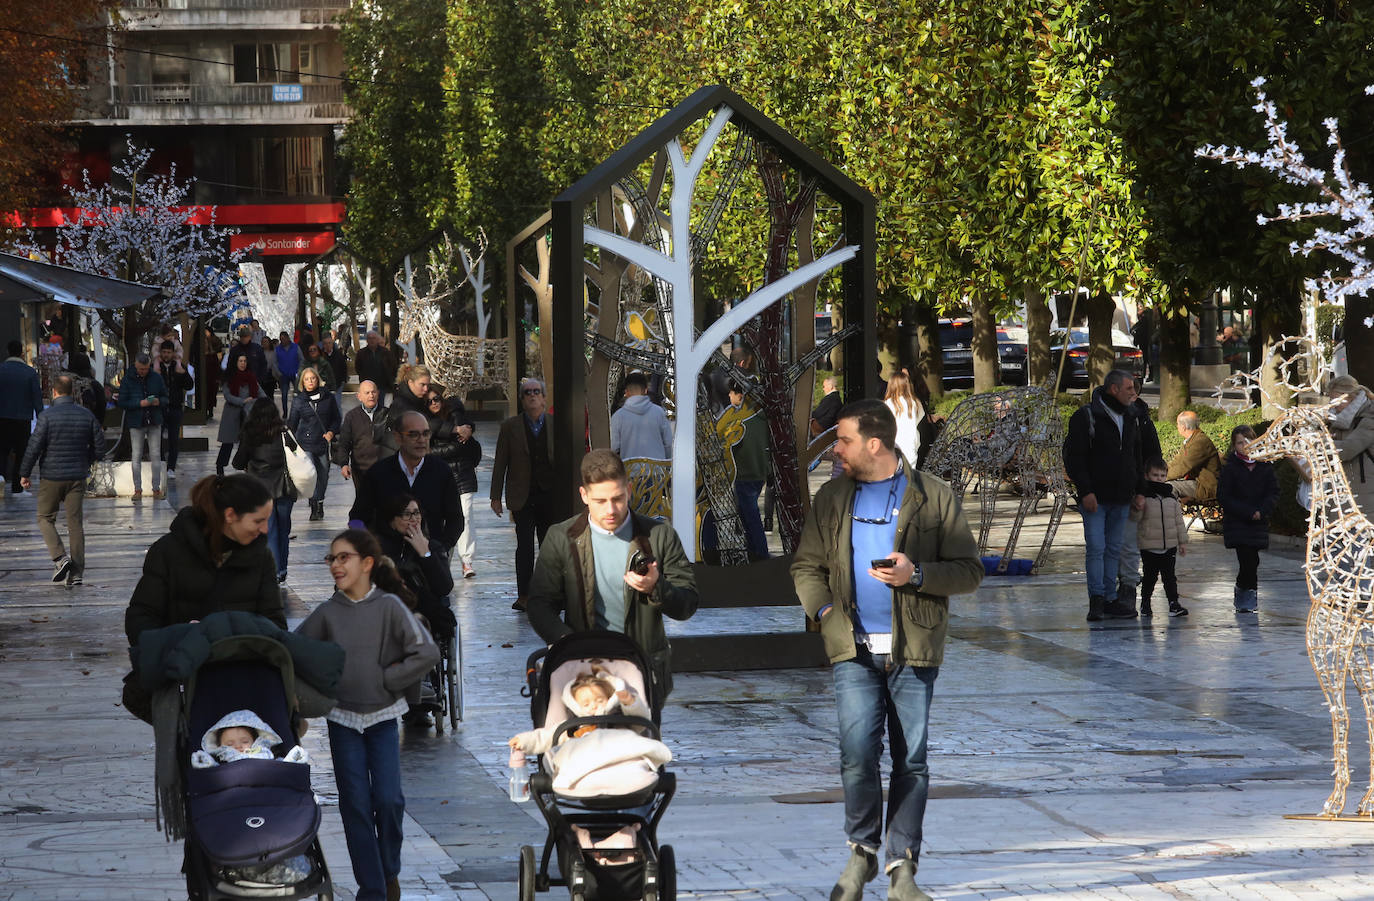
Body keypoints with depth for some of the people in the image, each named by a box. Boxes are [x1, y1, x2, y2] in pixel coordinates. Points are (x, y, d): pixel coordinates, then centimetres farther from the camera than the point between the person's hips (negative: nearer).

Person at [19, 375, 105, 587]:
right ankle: (77, 572, 4)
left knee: (45, 518, 11)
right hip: (77, 477, 3)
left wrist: (24, 474, -2)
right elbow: (99, 446, 7)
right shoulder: (86, 415, 1)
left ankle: (59, 557, -10)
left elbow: (34, 446, -12)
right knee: (75, 522, 6)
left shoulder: (48, 415, -12)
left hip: (51, 476, -3)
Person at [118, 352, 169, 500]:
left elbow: (166, 398, 12)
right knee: (136, 456, 0)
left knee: (156, 455, 2)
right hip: (136, 423, -2)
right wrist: (140, 403, -17)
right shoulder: (128, 380, -3)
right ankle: (137, 489, 7)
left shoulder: (156, 378, 4)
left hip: (154, 422, 2)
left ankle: (156, 488, 8)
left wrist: (159, 401, -12)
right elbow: (122, 402, -4)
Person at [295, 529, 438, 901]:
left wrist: (386, 679, -12)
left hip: (382, 717, -2)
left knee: (388, 800, -10)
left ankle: (390, 871, 16)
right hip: (343, 720, 2)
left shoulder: (389, 606, -7)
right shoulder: (327, 613, -1)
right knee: (356, 804, -1)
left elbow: (427, 652, -13)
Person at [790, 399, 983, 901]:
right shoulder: (832, 498, 11)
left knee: (911, 760, 1)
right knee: (857, 751, -11)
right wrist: (825, 612, -2)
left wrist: (916, 575, -14)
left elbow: (969, 571, 2)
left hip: (913, 650, -1)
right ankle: (862, 852, 9)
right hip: (854, 650, 1)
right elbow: (806, 567, 16)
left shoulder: (934, 497, 1)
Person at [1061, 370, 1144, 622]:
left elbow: (1136, 457, 23)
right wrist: (1085, 490, -16)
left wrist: (1137, 490, 14)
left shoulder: (1130, 418, 14)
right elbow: (1073, 457, -10)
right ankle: (1096, 599, -6)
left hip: (1121, 500, 6)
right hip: (1095, 498, -6)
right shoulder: (1086, 416, -7)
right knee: (1096, 548, -9)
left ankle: (1110, 599, 11)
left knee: (1114, 549, 8)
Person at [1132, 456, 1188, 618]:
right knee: (1150, 576, 5)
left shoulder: (1171, 498, 10)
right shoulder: (1142, 496, -4)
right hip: (1149, 547, -3)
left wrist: (1183, 541, 12)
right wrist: (1137, 509, -30)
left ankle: (1174, 604, 2)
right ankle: (1145, 604, 18)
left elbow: (1179, 521, 14)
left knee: (1170, 576, 2)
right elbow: (1135, 518, -8)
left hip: (1169, 545, 3)